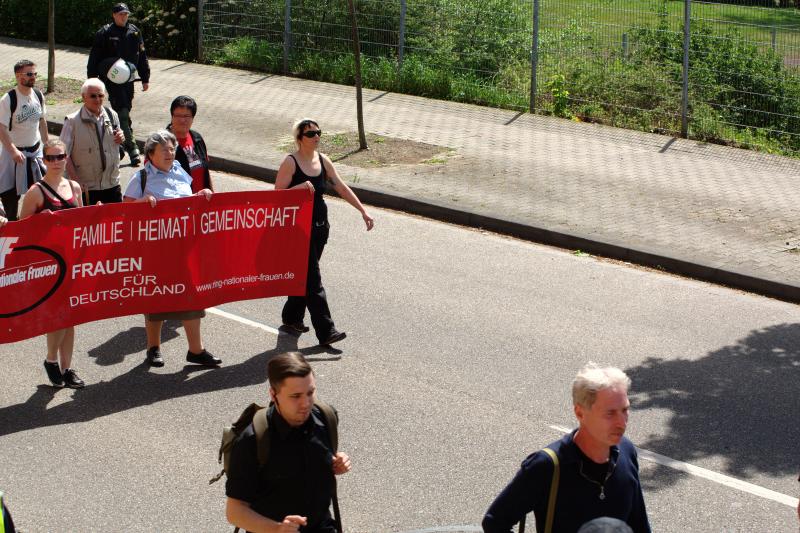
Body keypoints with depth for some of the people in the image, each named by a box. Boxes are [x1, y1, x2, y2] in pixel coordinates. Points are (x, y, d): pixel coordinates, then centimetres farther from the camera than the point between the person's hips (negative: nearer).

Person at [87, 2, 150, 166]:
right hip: (112, 79, -5)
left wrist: (145, 78, 14)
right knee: (123, 113, -11)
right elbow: (94, 58, -2)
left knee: (124, 112, 10)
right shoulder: (104, 34, -4)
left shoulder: (135, 32, 9)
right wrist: (92, 80, -5)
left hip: (128, 79, 5)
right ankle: (132, 148, -13)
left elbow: (142, 56, 15)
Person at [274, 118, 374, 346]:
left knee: (305, 274, 16)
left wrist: (363, 211, 3)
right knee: (313, 279, -8)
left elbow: (341, 187, 8)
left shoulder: (323, 160, 6)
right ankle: (325, 331, -9)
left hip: (320, 226, 7)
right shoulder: (290, 162, -11)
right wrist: (300, 187, -28)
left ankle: (292, 318, 34)